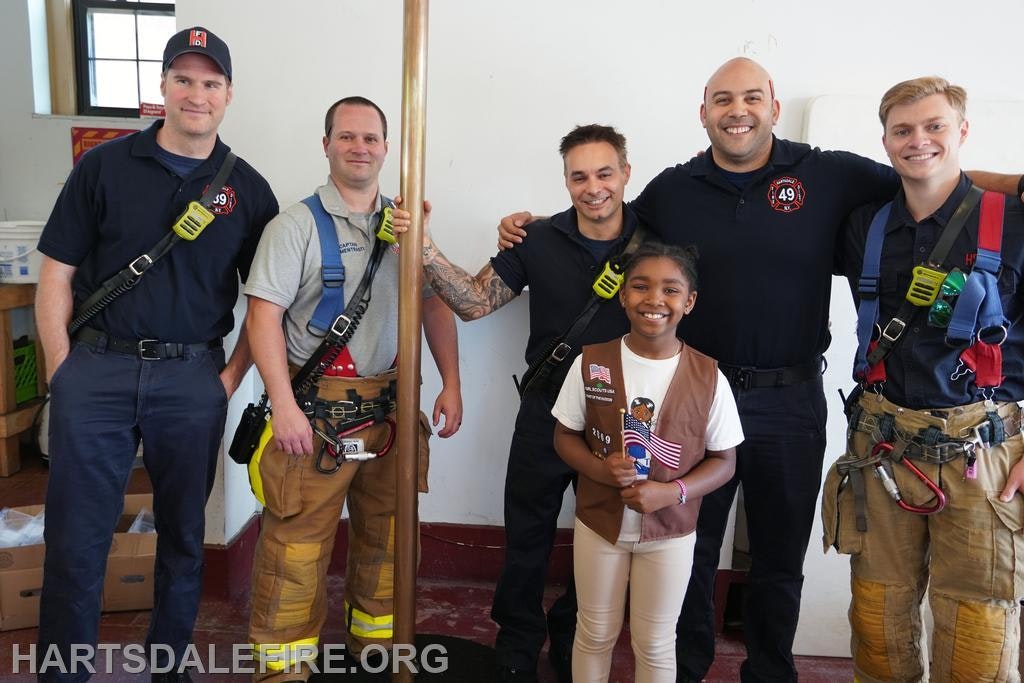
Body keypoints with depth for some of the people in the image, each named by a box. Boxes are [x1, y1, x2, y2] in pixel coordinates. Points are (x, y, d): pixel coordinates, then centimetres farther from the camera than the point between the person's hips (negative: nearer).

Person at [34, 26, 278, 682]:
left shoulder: (247, 189, 5)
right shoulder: (105, 166, 3)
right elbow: (57, 275, 3)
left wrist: (232, 376, -1)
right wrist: (61, 373, -3)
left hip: (193, 378, 1)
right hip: (97, 368, 0)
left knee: (184, 536, 13)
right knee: (75, 539, 4)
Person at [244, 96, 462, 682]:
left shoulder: (407, 225, 9)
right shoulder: (297, 225, -5)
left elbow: (437, 306, 11)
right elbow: (264, 316, -10)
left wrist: (451, 384, 4)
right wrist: (285, 406, -16)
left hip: (393, 404, 5)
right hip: (317, 408, -4)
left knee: (387, 531, 15)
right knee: (299, 538, 0)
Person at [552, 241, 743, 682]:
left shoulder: (708, 377, -11)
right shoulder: (591, 363, -9)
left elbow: (724, 460, -4)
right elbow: (565, 436, 0)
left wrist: (672, 492, -21)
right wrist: (599, 468, -20)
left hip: (670, 532, 0)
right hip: (598, 524, 1)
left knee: (655, 644, 16)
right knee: (595, 635, 18)